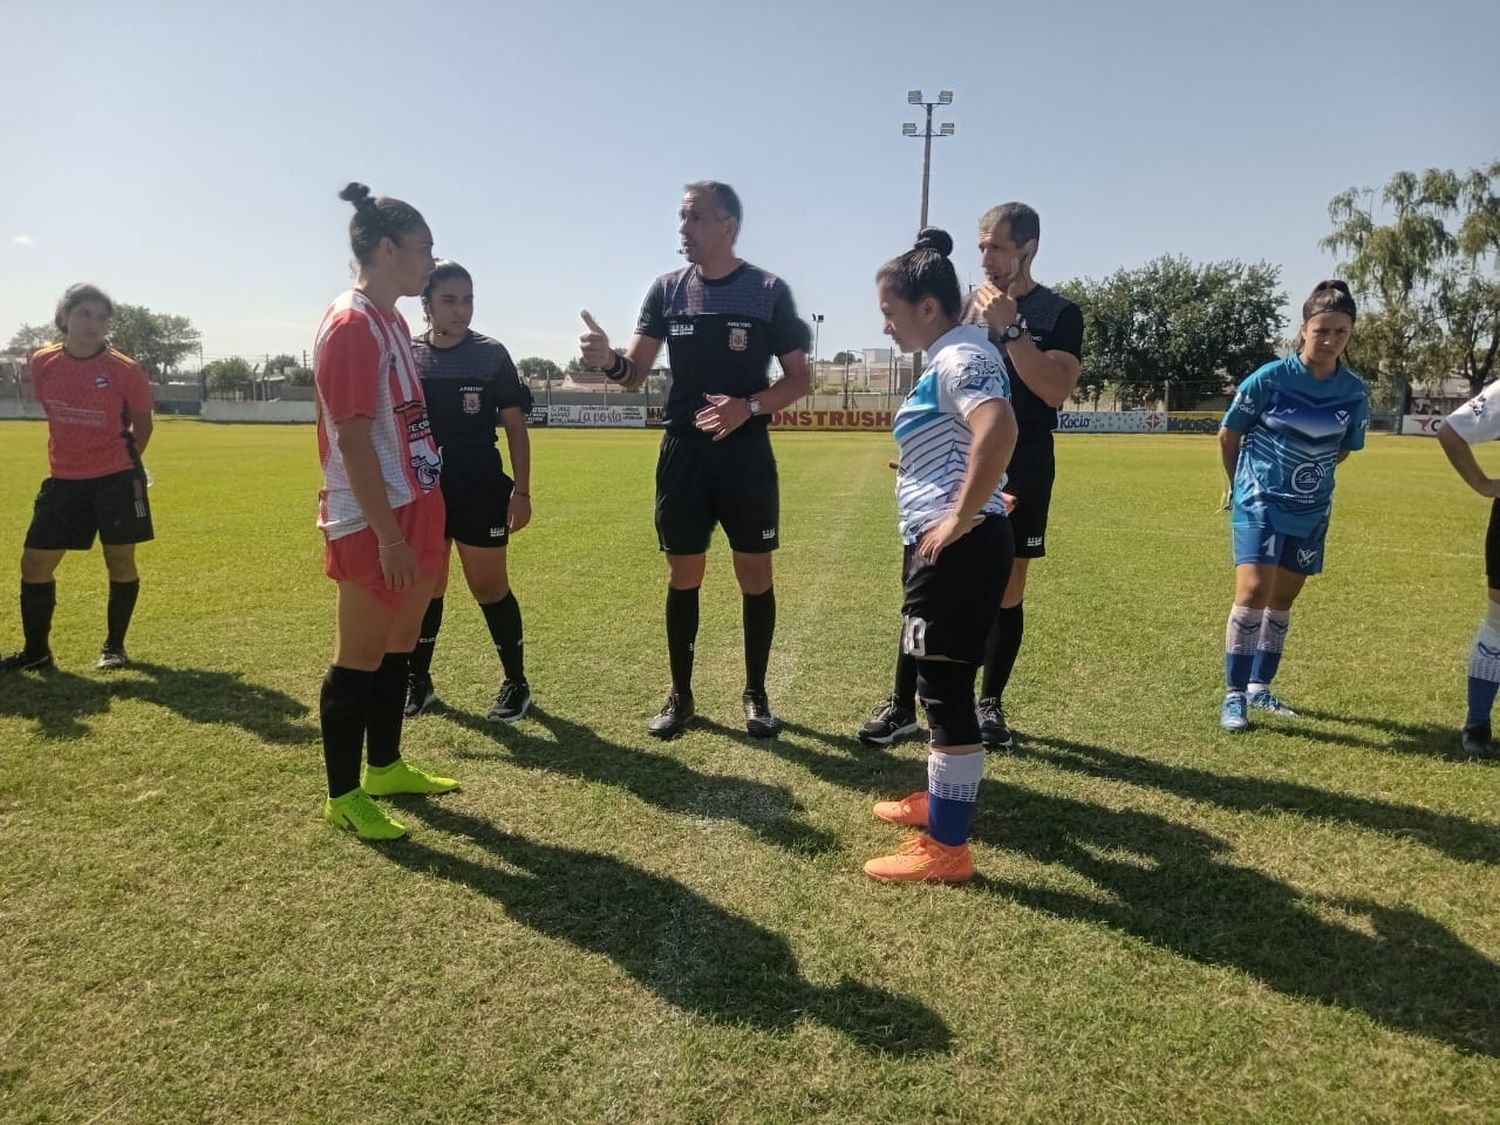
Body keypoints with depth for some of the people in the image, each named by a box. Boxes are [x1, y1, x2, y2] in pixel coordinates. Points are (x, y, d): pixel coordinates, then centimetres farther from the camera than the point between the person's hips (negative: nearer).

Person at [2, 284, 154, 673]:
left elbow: (142, 425, 3)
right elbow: (53, 412, 16)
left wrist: (120, 464, 10)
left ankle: (113, 646, 20)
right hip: (63, 480, 4)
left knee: (120, 561, 3)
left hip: (116, 478, -3)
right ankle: (36, 651, 19)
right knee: (34, 562, 4)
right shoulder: (42, 362, 0)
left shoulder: (125, 370, -10)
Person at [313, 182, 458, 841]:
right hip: (374, 523, -9)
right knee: (360, 659, 1)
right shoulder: (351, 326, -15)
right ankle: (343, 797, 14)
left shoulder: (392, 321, 15)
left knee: (398, 646, 17)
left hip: (413, 511, 10)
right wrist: (388, 535, -21)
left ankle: (385, 767, 31)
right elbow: (352, 440, -19)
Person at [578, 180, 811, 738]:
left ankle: (755, 694, 20)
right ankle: (680, 695, 21)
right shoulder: (667, 289, 5)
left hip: (745, 451, -2)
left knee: (755, 576, 4)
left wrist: (748, 406, -18)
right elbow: (635, 372, 3)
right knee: (682, 576, 7)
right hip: (683, 450, 2)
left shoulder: (769, 290, -2)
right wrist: (608, 360, -21)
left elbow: (799, 378, -1)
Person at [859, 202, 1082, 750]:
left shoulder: (1059, 313, -1)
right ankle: (902, 705, 6)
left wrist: (1009, 327, -21)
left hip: (1021, 470, -2)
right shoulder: (964, 306, 8)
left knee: (1006, 592, 5)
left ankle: (990, 704, 20)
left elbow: (1056, 390, -17)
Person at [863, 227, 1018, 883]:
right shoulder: (949, 356, 17)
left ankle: (947, 848, 6)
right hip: (943, 548, 11)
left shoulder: (960, 356, -15)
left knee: (945, 687, -4)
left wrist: (960, 518, -28)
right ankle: (941, 800, 37)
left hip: (957, 550, -11)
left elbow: (998, 429, -34)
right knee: (939, 681, 20)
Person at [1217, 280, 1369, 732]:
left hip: (1312, 511, 5)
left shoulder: (1354, 392, -3)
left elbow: (1344, 449, 14)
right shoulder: (1269, 378, -14)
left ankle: (1259, 686, 25)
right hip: (1260, 503, -4)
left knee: (1283, 598, 12)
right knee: (1253, 591, -16)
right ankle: (1234, 695, -8)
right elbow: (1228, 435, -1)